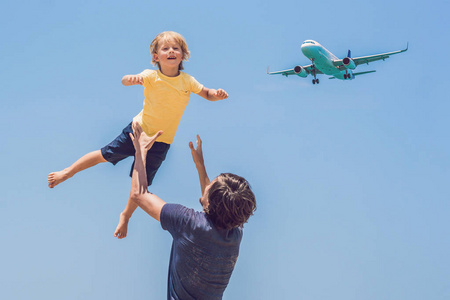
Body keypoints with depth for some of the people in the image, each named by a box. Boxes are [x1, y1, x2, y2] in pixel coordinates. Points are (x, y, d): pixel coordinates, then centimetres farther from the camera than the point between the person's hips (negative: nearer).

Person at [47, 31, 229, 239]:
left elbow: (206, 93, 3)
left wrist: (217, 95, -21)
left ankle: (126, 216, 29)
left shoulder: (188, 81, -9)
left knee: (142, 181, 5)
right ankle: (67, 173, 27)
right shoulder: (151, 76, -16)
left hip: (160, 141, 1)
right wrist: (133, 79, -56)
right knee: (106, 155, 4)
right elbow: (125, 81, -31)